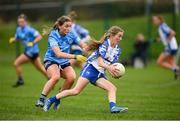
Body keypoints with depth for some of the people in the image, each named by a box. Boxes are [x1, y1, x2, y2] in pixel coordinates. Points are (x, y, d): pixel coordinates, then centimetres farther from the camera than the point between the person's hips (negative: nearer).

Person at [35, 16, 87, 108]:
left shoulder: (71, 34, -7)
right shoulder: (53, 36, -22)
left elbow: (83, 45, -3)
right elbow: (58, 54, -34)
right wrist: (75, 57, -44)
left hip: (64, 62, 5)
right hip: (51, 60, -5)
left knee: (72, 77, -24)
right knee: (56, 76, -35)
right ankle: (41, 99, -24)